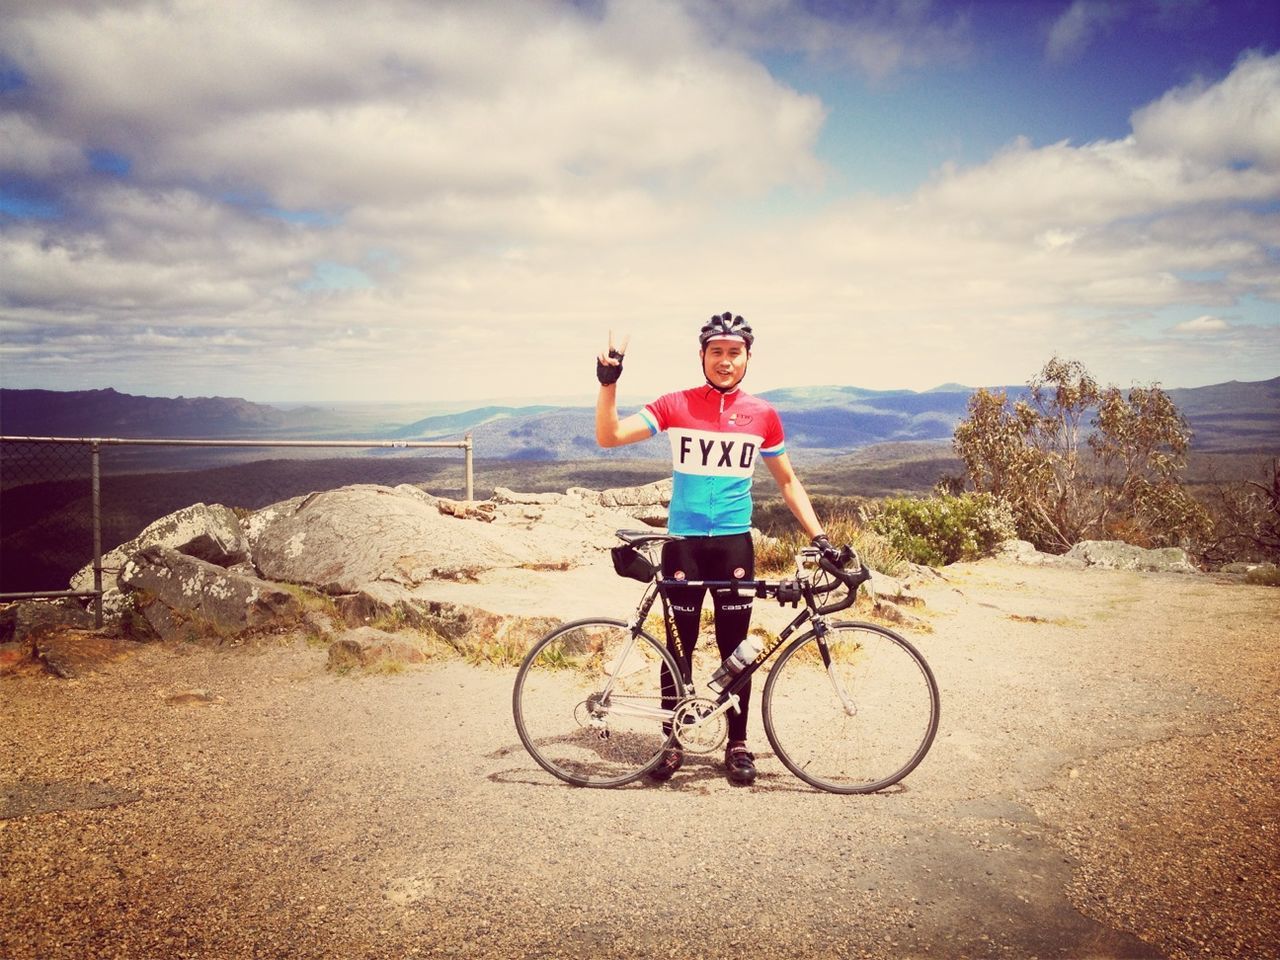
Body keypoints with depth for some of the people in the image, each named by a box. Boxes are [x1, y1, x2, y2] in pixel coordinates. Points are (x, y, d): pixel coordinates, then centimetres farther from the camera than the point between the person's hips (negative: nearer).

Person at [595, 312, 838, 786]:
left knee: (735, 648, 7)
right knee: (679, 647, 6)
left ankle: (738, 744, 21)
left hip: (735, 543, 1)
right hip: (683, 542, -1)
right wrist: (608, 382, -22)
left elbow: (787, 481, 12)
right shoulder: (676, 406, -3)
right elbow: (609, 436, -9)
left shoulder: (763, 415, 3)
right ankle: (673, 743, 20)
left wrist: (818, 535, 6)